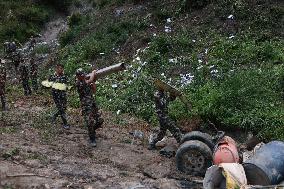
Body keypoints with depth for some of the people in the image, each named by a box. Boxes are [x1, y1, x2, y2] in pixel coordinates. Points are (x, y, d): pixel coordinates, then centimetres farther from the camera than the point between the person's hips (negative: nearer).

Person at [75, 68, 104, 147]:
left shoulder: (86, 82, 14)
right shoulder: (78, 83, -10)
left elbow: (93, 91, 16)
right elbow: (90, 81, -20)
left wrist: (94, 81, 7)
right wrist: (93, 73, -3)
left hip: (93, 104, 7)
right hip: (86, 106, -7)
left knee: (100, 121, 5)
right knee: (90, 122, -15)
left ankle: (92, 130, 34)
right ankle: (92, 139, 4)